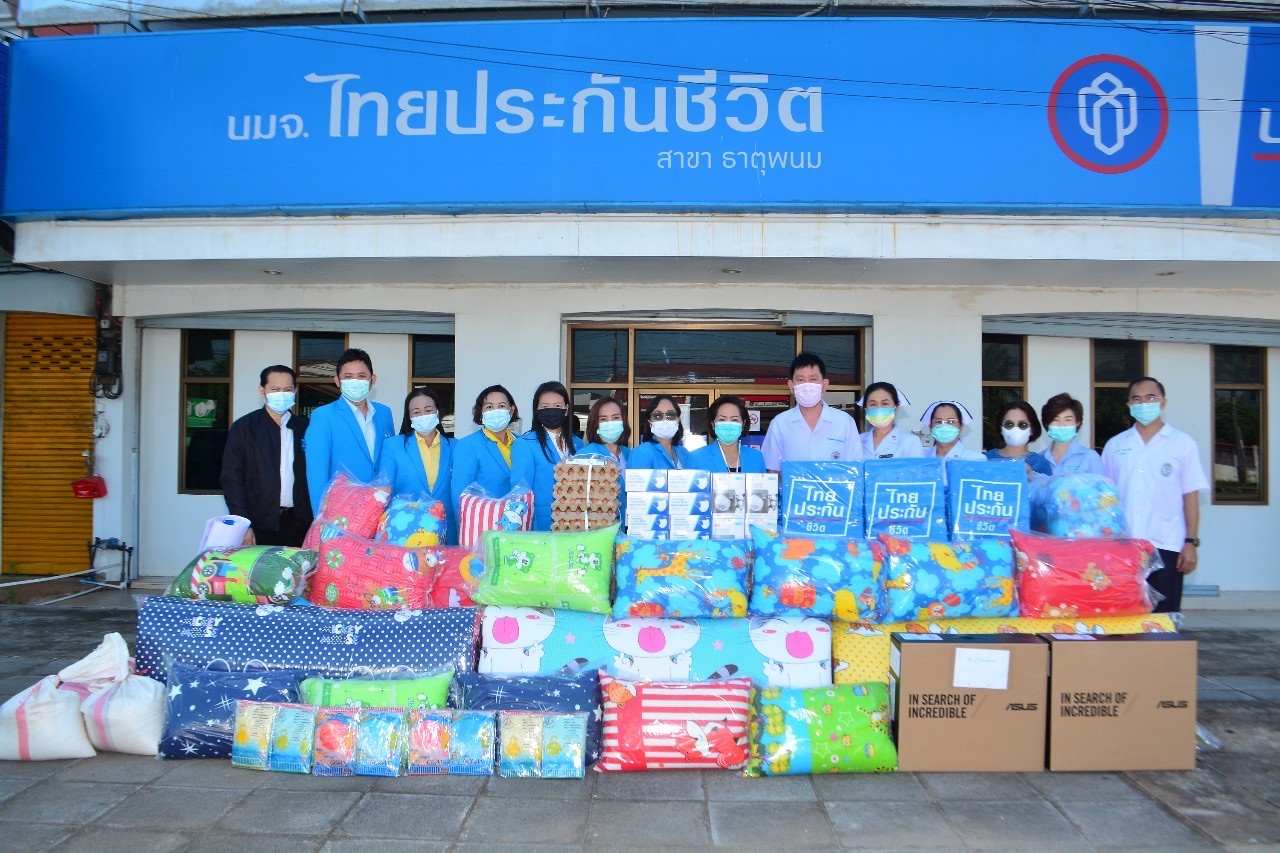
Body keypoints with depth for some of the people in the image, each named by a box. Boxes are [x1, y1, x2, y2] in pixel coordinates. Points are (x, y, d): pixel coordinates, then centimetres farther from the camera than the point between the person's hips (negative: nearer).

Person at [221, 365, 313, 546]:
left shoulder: (304, 428, 9)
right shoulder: (243, 427, 2)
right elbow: (232, 479, -2)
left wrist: (313, 521, 1)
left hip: (297, 524, 2)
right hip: (260, 525, -2)